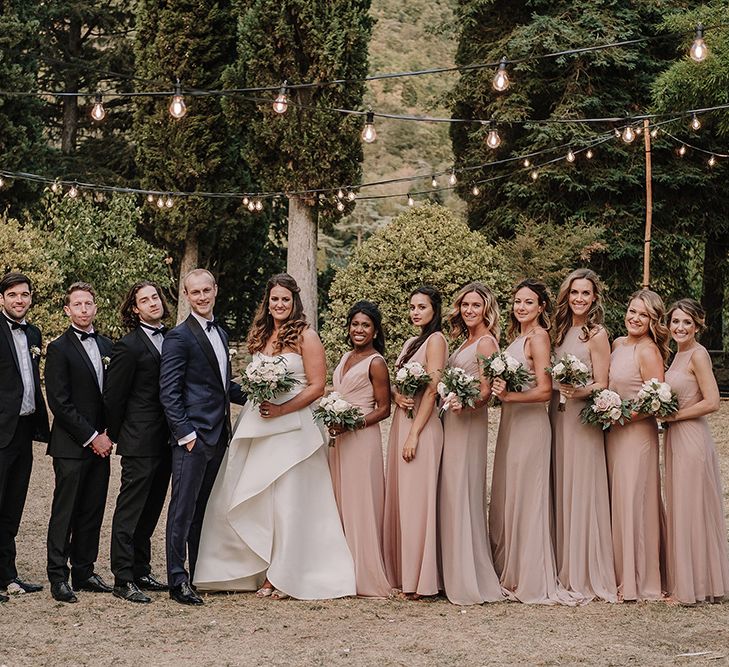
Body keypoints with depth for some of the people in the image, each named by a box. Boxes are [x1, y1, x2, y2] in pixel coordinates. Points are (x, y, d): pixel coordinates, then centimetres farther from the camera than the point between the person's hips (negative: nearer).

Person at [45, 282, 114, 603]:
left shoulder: (106, 345, 12)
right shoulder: (59, 348, -7)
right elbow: (60, 403, -12)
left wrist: (108, 434, 3)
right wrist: (91, 438, -12)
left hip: (100, 444, 6)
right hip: (71, 446, -6)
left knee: (93, 512, 9)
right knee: (64, 513, -2)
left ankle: (84, 572, 17)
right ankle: (58, 577, 3)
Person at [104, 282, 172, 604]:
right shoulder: (128, 346, -11)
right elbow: (113, 396, -8)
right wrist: (116, 436, -1)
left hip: (164, 441, 7)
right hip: (140, 443, -7)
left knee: (150, 510, 15)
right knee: (130, 510, -2)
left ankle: (140, 570, 25)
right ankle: (123, 579, 2)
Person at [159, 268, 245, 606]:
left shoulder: (220, 333, 16)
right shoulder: (179, 337, -9)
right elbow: (169, 393, -13)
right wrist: (186, 434, -17)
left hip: (217, 436, 8)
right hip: (192, 437, -8)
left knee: (204, 509, 14)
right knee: (183, 510, -3)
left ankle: (200, 574, 21)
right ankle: (178, 581, 2)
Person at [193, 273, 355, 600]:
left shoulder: (305, 336, -4)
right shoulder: (260, 335, 14)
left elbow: (317, 386, -8)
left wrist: (281, 409, -16)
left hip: (290, 426, -6)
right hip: (255, 426, 6)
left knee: (286, 500, -3)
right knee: (245, 498, 3)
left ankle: (282, 576, 7)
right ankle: (251, 569, 13)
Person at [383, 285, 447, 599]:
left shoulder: (436, 340, -8)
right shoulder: (411, 342, 19)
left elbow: (432, 390, -14)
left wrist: (414, 434, -18)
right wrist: (396, 395, -5)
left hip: (422, 426, -9)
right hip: (401, 421, 9)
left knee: (416, 500, -8)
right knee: (399, 499, 9)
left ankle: (420, 580, -4)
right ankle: (401, 573, 14)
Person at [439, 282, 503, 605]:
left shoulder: (486, 342, -8)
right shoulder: (465, 342, 18)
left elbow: (485, 391, -16)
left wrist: (465, 405, -33)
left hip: (469, 423, -9)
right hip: (451, 421, 9)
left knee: (462, 495, -8)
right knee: (450, 494, 9)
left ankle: (470, 581, -4)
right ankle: (455, 575, 15)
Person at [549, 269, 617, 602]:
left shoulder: (597, 334, -6)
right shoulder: (561, 330, 14)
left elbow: (601, 385, -10)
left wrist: (580, 391, -28)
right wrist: (559, 390, -4)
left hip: (584, 419, -7)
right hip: (557, 416, 7)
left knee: (582, 493, -4)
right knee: (560, 491, 8)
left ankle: (587, 575, 3)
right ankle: (564, 569, 16)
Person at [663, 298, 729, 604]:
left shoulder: (698, 354, -13)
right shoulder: (679, 354, 14)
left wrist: (672, 416, -15)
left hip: (692, 439, -9)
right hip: (676, 440, 9)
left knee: (692, 511, -2)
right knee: (680, 510, 13)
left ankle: (695, 588, 7)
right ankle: (683, 583, 21)